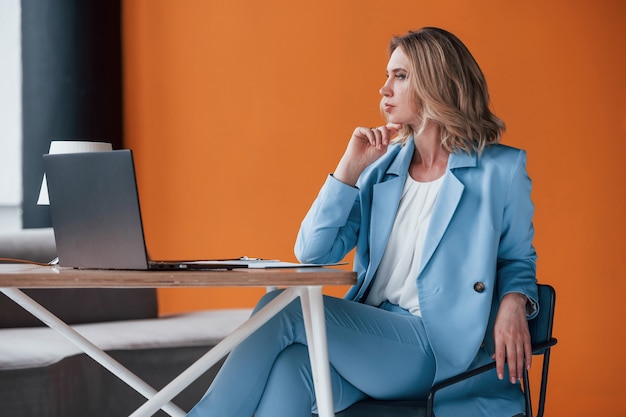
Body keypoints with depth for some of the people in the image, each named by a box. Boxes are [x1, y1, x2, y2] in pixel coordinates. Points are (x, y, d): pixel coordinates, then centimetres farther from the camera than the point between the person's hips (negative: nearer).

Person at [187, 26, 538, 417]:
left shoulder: (500, 169, 3)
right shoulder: (383, 165, 15)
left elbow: (518, 261, 12)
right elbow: (311, 252, 8)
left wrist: (513, 303, -11)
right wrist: (351, 165, 1)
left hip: (435, 349, -4)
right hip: (368, 335, 4)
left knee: (284, 309, -25)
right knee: (292, 368, -32)